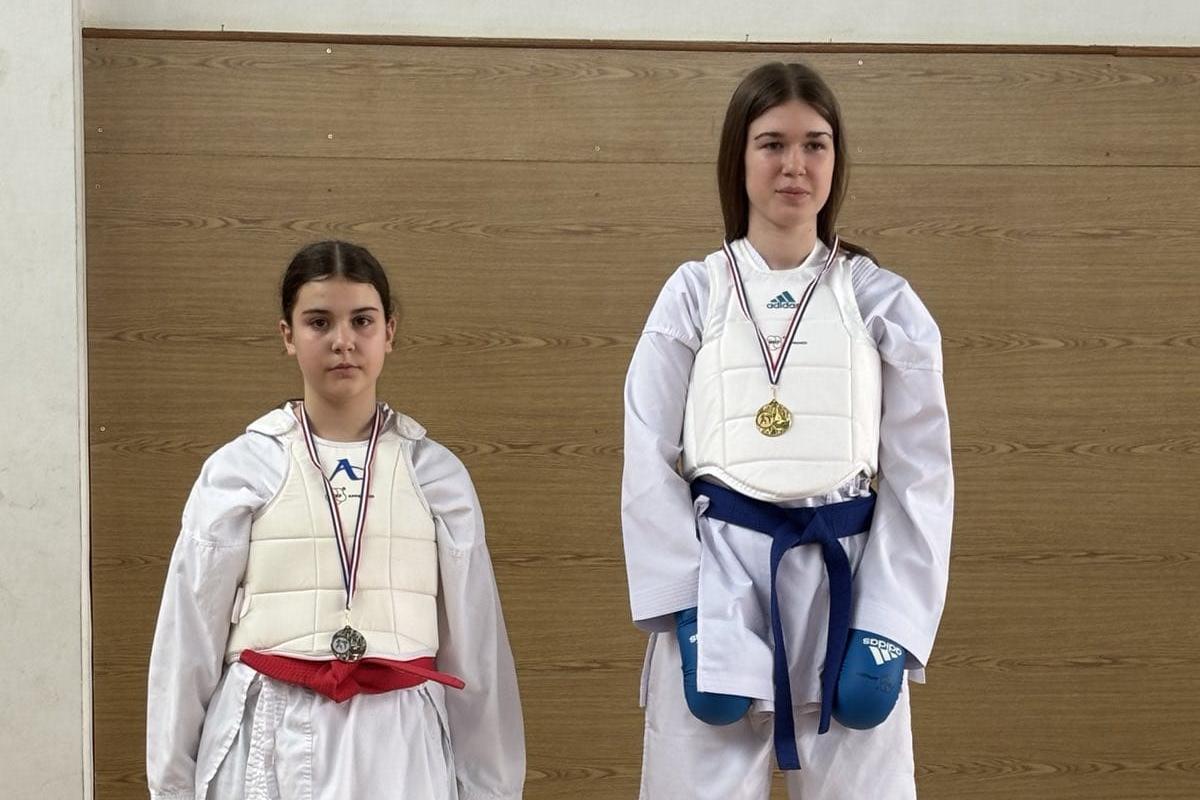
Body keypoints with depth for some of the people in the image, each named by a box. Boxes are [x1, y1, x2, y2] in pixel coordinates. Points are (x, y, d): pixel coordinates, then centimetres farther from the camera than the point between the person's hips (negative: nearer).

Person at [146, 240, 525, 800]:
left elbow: (474, 649, 9)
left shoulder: (436, 475, 6)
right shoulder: (239, 470, 2)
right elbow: (188, 639, 5)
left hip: (396, 750, 1)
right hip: (270, 747, -1)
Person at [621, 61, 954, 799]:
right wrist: (687, 615, -9)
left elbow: (920, 478, 2)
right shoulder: (692, 294, 3)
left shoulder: (884, 302, 3)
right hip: (717, 581, 0)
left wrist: (888, 633, -7)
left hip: (845, 579, 1)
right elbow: (649, 464, 1)